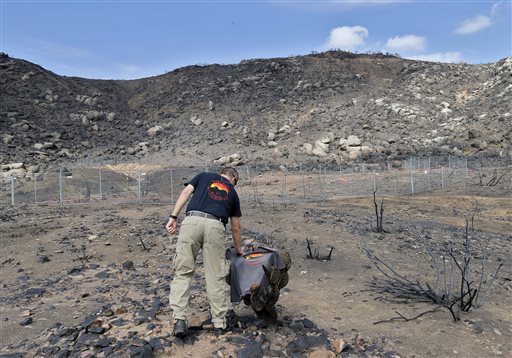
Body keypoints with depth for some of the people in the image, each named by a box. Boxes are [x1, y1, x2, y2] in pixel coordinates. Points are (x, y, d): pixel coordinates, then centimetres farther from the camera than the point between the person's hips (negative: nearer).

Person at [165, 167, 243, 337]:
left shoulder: (204, 176, 28)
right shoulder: (232, 192, 28)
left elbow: (186, 192, 9)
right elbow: (235, 227, 32)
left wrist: (173, 217, 5)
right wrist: (237, 249, 46)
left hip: (192, 221, 0)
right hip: (215, 226, 0)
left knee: (183, 272, 7)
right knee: (216, 276, 8)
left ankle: (179, 319, 0)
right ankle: (219, 323, 15)